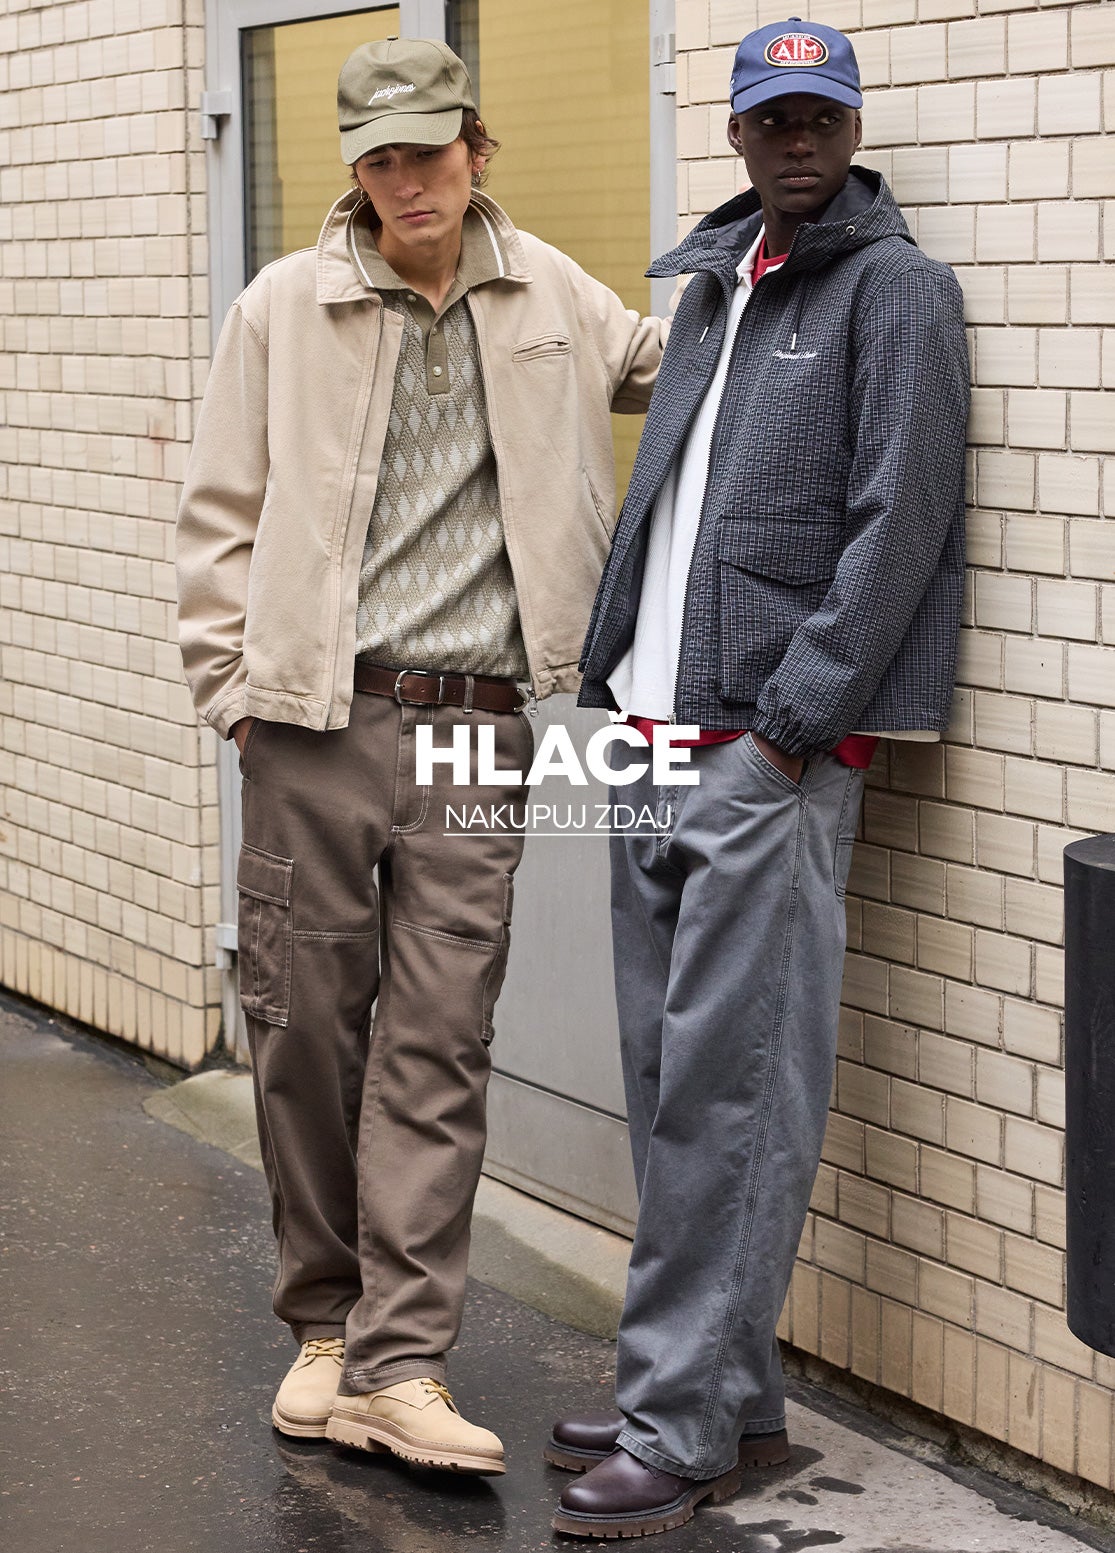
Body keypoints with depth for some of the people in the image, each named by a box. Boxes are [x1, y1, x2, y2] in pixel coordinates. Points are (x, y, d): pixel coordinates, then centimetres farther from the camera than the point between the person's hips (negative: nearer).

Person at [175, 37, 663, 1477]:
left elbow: (655, 360, 29)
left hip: (472, 725, 1)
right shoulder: (283, 307, 3)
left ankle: (400, 1362, 1)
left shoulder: (548, 293, 9)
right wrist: (235, 682, -1)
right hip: (316, 721, -1)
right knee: (306, 1027, 5)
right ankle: (324, 1323, 22)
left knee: (438, 1045, -2)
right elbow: (221, 517, 6)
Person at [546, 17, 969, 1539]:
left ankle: (681, 1423, -2)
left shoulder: (892, 285, -4)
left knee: (730, 1088, -7)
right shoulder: (711, 285, 19)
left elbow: (897, 522, -12)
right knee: (667, 1073, 10)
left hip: (772, 745, -8)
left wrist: (789, 722, -17)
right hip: (657, 731, 8)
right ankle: (731, 1391, 20)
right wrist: (614, 678, 11)